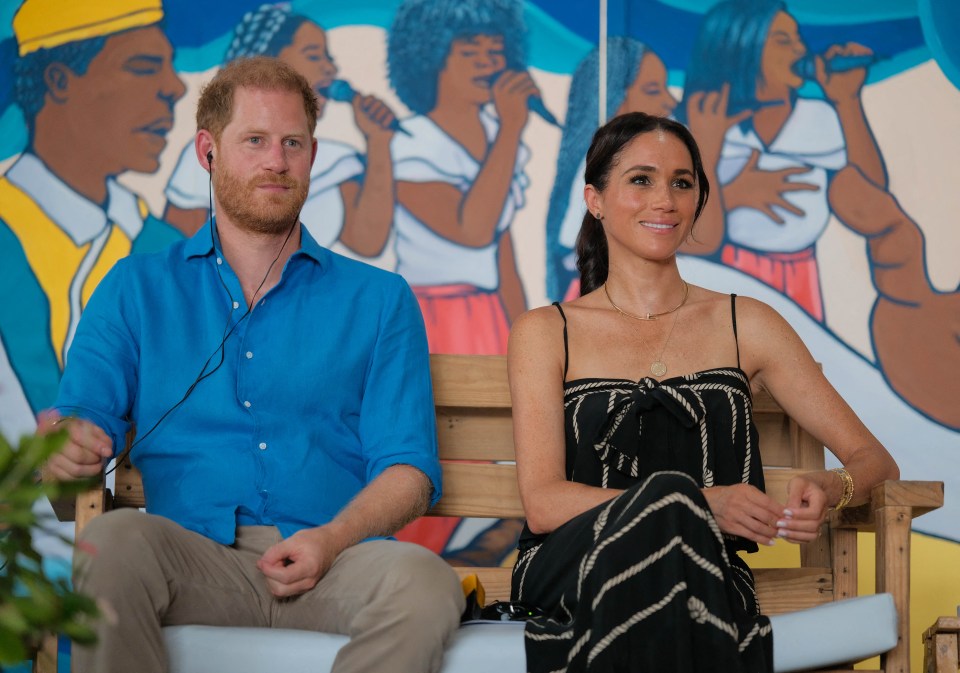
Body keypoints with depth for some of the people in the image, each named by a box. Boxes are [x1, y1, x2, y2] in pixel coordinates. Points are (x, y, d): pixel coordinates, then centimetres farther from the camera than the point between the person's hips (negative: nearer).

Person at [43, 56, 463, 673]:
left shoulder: (378, 299, 18)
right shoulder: (137, 289, 19)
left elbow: (408, 467, 8)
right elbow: (83, 416, 8)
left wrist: (332, 538, -13)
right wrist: (66, 443, -18)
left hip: (332, 565, 0)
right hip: (193, 560, 0)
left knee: (423, 580, -33)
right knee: (114, 540, -34)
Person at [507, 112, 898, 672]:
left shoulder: (746, 325, 16)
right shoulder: (546, 333, 12)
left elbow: (874, 458, 16)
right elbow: (543, 503, 0)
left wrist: (828, 489, -11)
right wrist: (698, 505, -16)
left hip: (709, 581, 1)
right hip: (570, 576, 0)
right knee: (668, 499, -34)